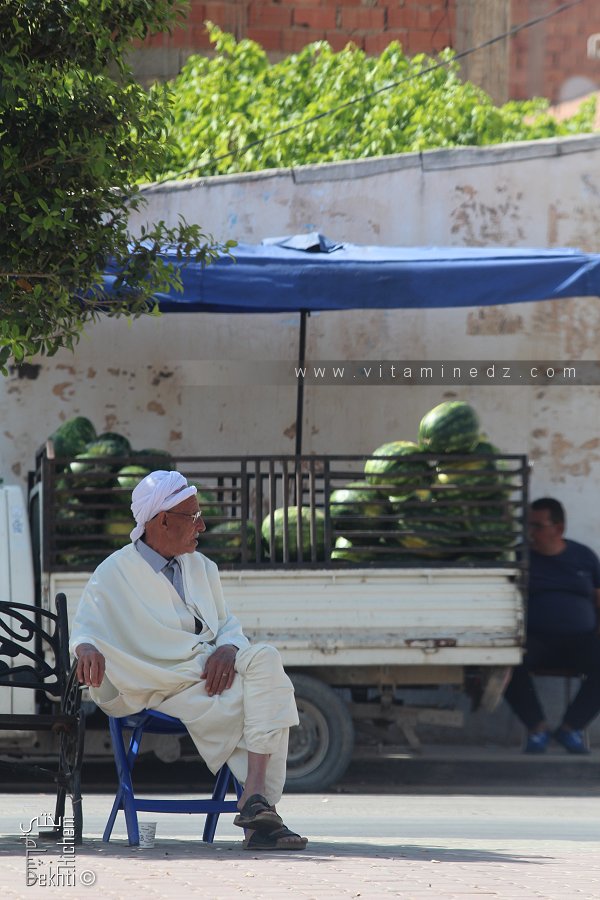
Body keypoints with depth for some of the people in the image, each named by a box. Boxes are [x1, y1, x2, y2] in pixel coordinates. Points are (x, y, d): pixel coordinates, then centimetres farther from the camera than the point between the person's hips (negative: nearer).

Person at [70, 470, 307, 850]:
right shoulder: (115, 575, 4)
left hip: (215, 672, 6)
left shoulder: (201, 567, 22)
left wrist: (228, 649, -4)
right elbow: (86, 628, -2)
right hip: (165, 687, -6)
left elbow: (229, 624, 21)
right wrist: (87, 650, -28)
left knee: (264, 658, -29)